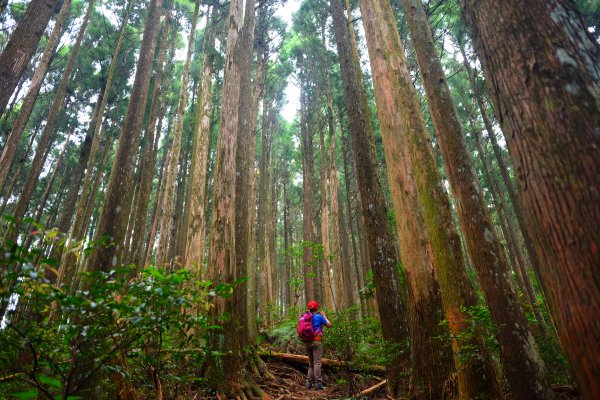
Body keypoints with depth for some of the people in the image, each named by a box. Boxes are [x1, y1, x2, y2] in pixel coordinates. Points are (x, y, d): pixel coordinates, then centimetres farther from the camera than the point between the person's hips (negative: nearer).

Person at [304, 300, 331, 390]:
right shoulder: (319, 316, -5)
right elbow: (329, 325, 4)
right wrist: (324, 316, 17)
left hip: (308, 342, 6)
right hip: (317, 341, -6)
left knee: (311, 363, 15)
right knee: (317, 362, -6)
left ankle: (309, 382, 12)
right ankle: (318, 383, -9)